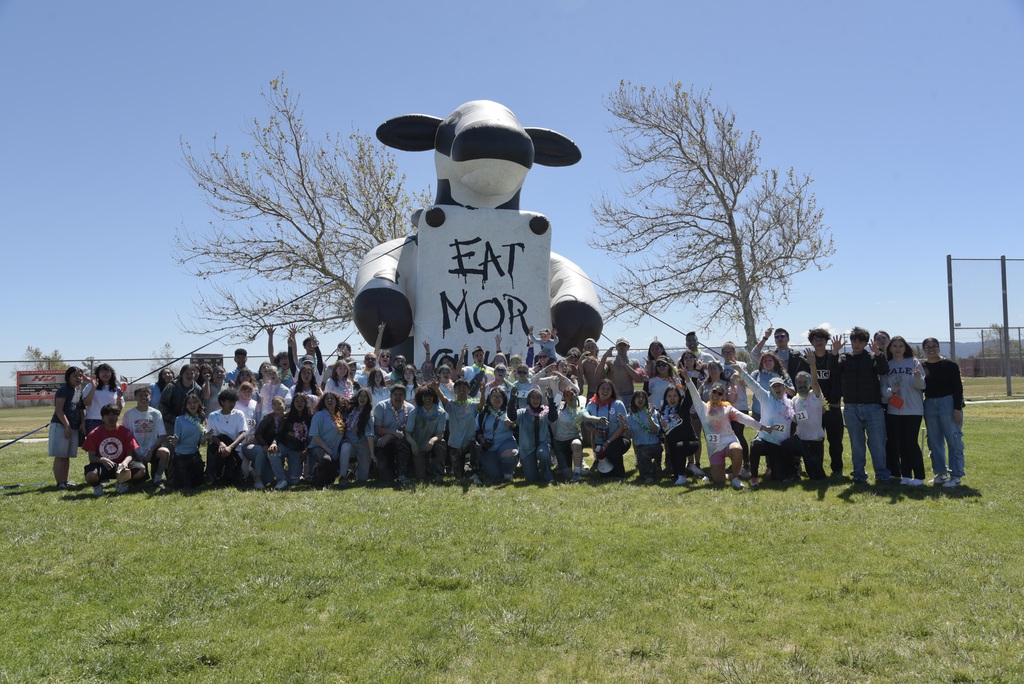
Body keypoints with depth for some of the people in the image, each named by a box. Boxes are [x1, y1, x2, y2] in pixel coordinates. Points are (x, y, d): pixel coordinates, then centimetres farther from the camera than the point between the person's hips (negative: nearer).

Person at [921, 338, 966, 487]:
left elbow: (957, 387, -7)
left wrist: (957, 408, -13)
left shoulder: (949, 365, -5)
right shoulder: (921, 366, 8)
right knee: (934, 442, 9)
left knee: (954, 440, -3)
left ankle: (956, 476, 1)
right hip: (929, 405, 5)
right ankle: (941, 473, 18)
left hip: (948, 403, -5)